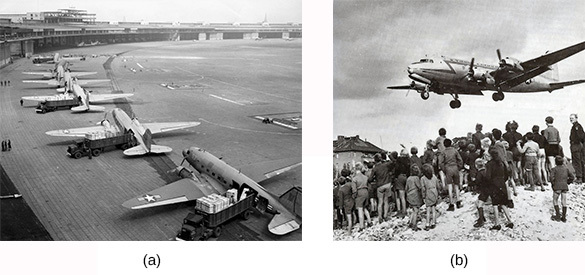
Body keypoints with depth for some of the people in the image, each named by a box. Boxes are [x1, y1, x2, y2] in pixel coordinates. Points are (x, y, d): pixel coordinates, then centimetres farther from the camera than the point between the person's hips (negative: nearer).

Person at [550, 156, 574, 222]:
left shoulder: (554, 169, -4)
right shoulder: (566, 169, 9)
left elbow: (552, 177, -18)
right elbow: (572, 177, 8)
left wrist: (553, 184, -3)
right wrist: (566, 182, 15)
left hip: (557, 187, -4)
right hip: (565, 187, 4)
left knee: (555, 201, 11)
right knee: (564, 202, 9)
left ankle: (558, 216, 4)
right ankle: (564, 218, 11)